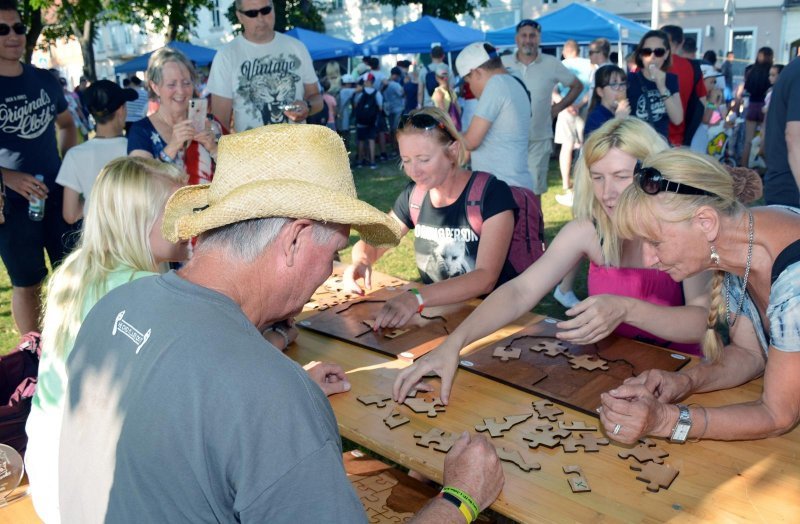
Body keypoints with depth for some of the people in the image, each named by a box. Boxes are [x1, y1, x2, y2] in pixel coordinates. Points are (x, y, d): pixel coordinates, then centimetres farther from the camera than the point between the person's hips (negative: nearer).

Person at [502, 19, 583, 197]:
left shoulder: (552, 64, 1)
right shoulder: (503, 63, 1)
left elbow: (577, 86, 14)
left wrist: (558, 108, 5)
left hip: (539, 139, 0)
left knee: (535, 189, 5)